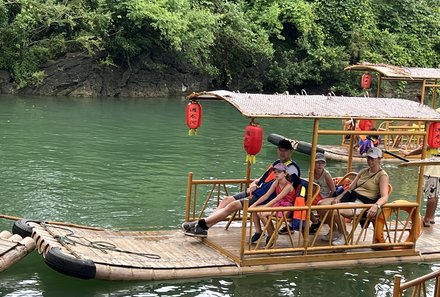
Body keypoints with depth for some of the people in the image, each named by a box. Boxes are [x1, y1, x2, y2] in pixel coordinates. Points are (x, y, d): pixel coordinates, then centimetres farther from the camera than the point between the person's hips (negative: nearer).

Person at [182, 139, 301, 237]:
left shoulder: (292, 169, -7)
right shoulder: (277, 163, 22)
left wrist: (256, 190, -16)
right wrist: (255, 183, 6)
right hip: (257, 191, 9)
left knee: (233, 205, -20)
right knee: (227, 199, -3)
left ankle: (201, 224, -20)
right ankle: (203, 227, -10)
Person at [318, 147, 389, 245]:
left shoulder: (382, 176, -2)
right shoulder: (363, 172, 21)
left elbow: (384, 197, -15)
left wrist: (376, 206, -37)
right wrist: (338, 197, -2)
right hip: (350, 197, 8)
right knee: (321, 204, -7)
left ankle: (343, 235, -5)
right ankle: (334, 231, 13)